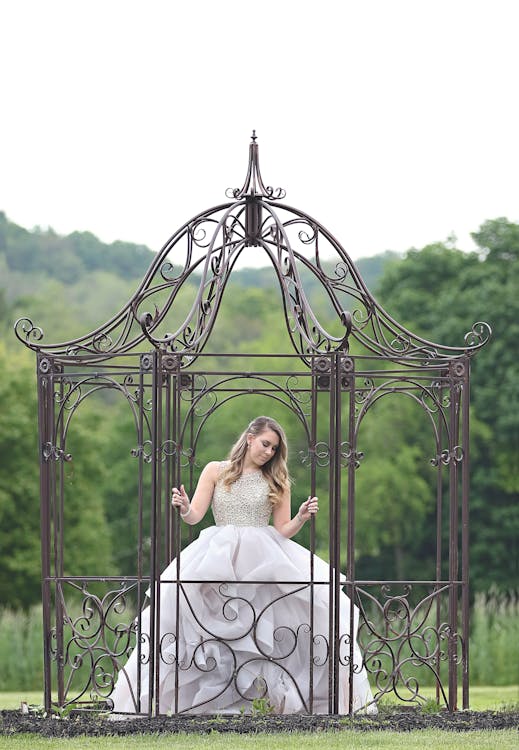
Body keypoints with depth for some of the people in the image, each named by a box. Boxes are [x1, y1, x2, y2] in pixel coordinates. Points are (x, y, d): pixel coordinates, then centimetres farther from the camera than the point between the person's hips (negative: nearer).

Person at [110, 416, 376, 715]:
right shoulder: (216, 471, 13)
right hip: (219, 556, -1)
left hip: (264, 558, 1)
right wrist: (184, 508, -16)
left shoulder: (277, 482, 16)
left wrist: (301, 518, -7)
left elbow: (283, 531, 12)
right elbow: (194, 516, 5)